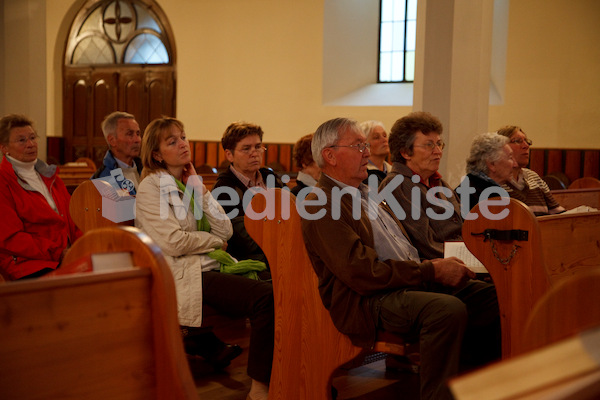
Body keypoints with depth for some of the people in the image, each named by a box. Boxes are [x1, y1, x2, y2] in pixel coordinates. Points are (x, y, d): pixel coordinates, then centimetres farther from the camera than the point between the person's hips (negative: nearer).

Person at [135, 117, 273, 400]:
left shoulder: (189, 183, 20)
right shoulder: (151, 187, 0)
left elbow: (225, 231, 10)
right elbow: (173, 243, -13)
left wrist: (198, 188, 6)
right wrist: (214, 241, 2)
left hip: (212, 267, 7)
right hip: (184, 274, -7)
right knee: (265, 297, -28)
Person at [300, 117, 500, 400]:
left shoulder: (365, 194, 21)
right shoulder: (321, 205, -11)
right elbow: (363, 274, -19)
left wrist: (437, 266, 4)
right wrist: (432, 270, -16)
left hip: (412, 280, 10)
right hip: (366, 302, -10)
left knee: (492, 298, -4)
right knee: (449, 309, -32)